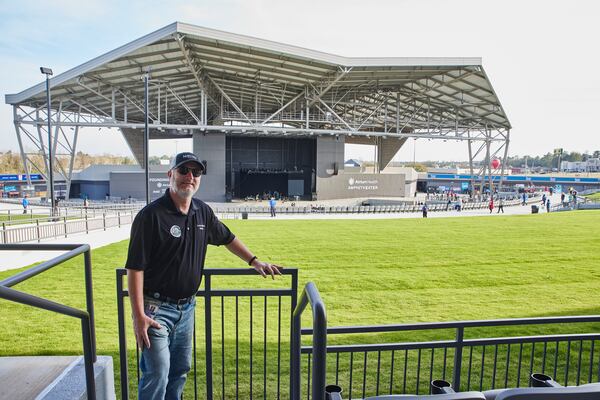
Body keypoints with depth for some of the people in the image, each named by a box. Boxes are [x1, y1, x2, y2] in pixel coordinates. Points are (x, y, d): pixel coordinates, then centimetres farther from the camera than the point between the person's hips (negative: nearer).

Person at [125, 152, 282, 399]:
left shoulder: (202, 212, 2)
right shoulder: (151, 215, -17)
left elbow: (227, 238, 18)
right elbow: (135, 268, -17)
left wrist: (254, 262, 15)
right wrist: (138, 316, -19)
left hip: (187, 307, 7)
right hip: (156, 307, -6)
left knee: (180, 370, 19)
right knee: (157, 372, -3)